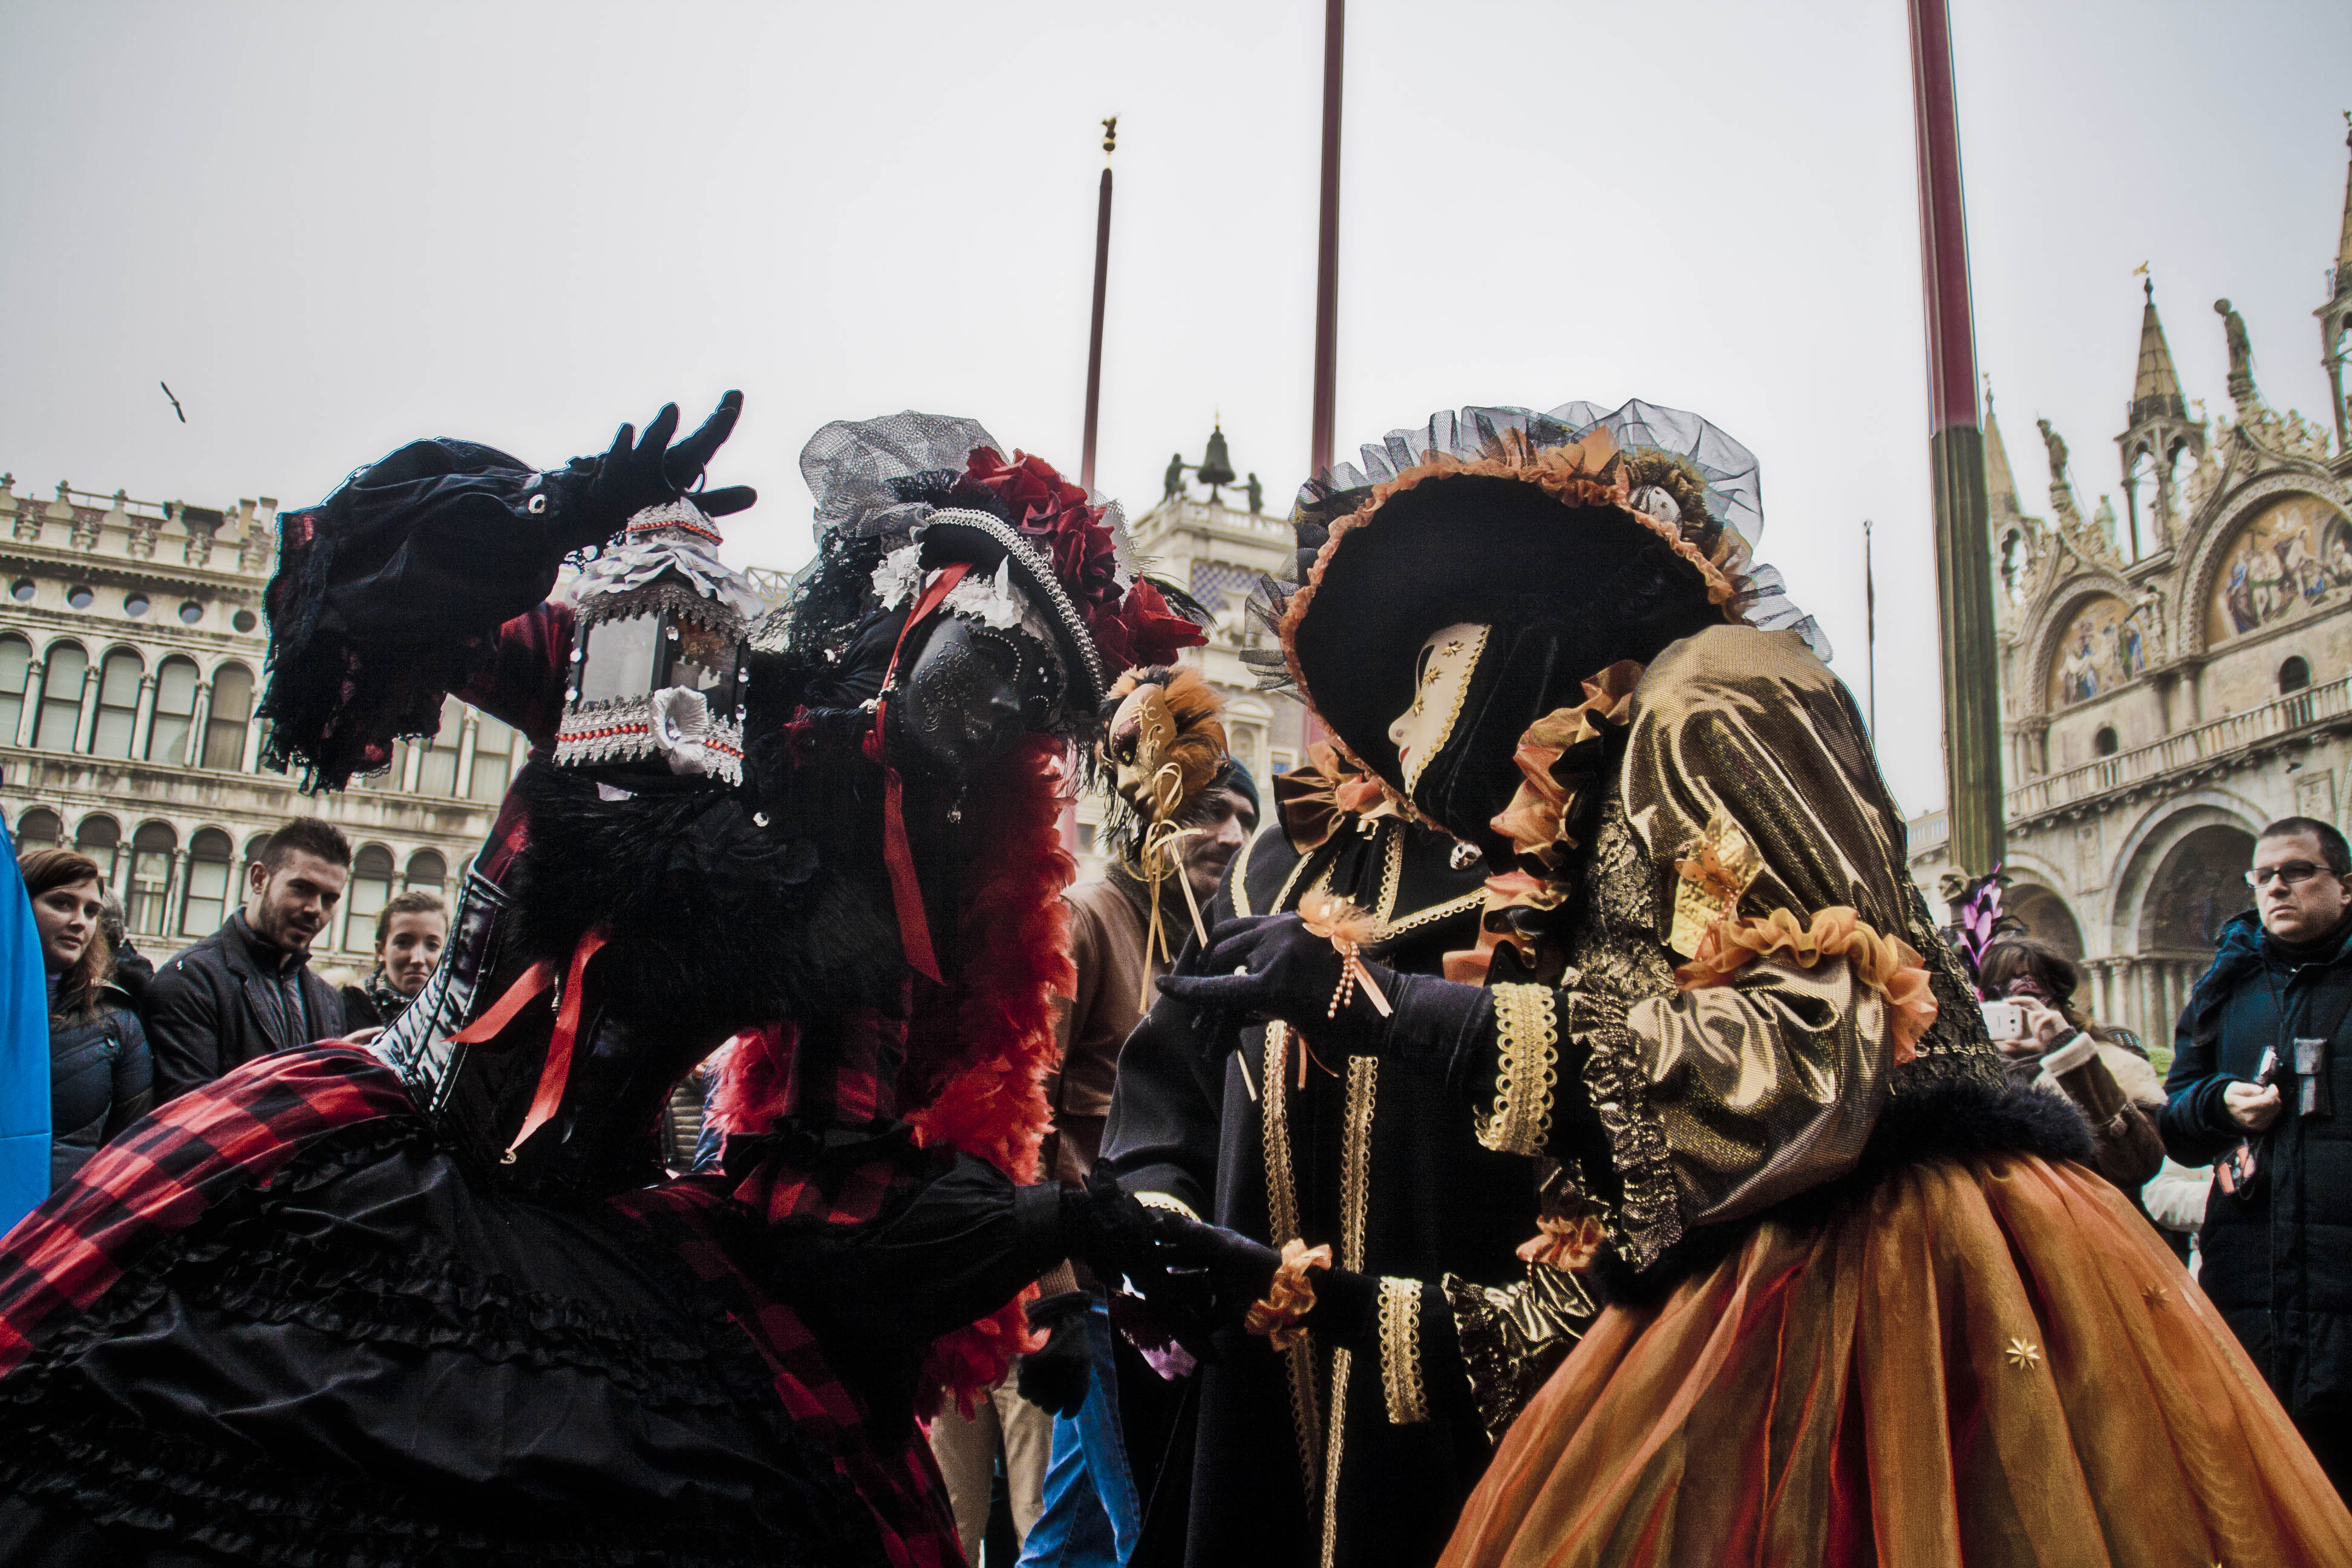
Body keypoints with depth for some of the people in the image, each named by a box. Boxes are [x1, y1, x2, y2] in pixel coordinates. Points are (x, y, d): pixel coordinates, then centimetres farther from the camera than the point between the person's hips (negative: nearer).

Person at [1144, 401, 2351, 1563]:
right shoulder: (1570, 884, 20)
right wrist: (1288, 1286, 16)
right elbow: (1584, 1303, 17)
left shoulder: (1705, 692, -2)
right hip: (1748, 1334, 8)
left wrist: (1394, 1009, -17)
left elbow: (1818, 1068, -18)